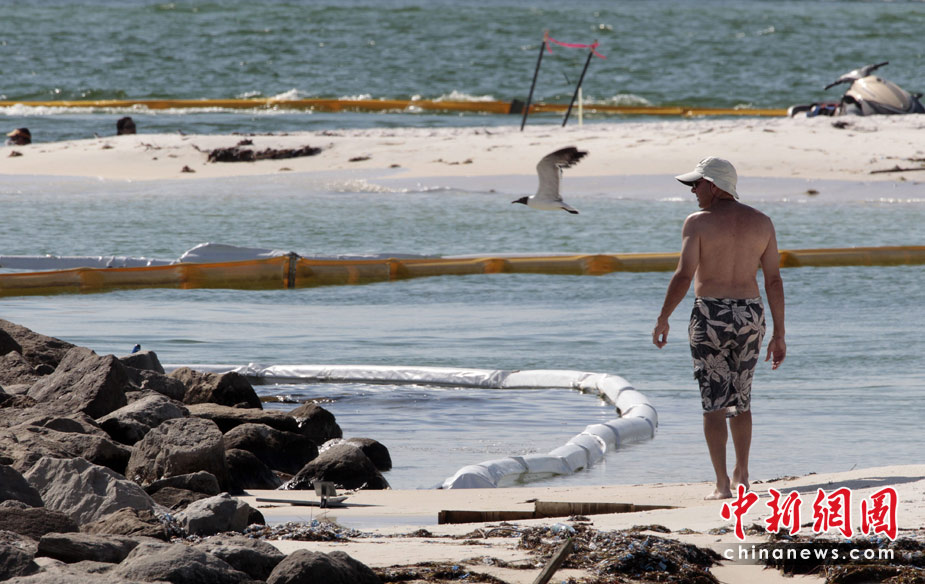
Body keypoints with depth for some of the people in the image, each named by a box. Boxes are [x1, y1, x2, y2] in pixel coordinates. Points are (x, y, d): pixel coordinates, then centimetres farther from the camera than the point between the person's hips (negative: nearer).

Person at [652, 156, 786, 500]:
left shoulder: (698, 223, -8)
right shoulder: (761, 223, 5)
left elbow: (683, 277, -14)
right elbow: (774, 281, 4)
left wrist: (663, 320, -3)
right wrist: (779, 334, 8)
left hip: (711, 317, -4)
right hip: (750, 317, 4)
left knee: (714, 404, 0)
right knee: (741, 400, 20)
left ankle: (723, 484, -5)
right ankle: (742, 475, 25)